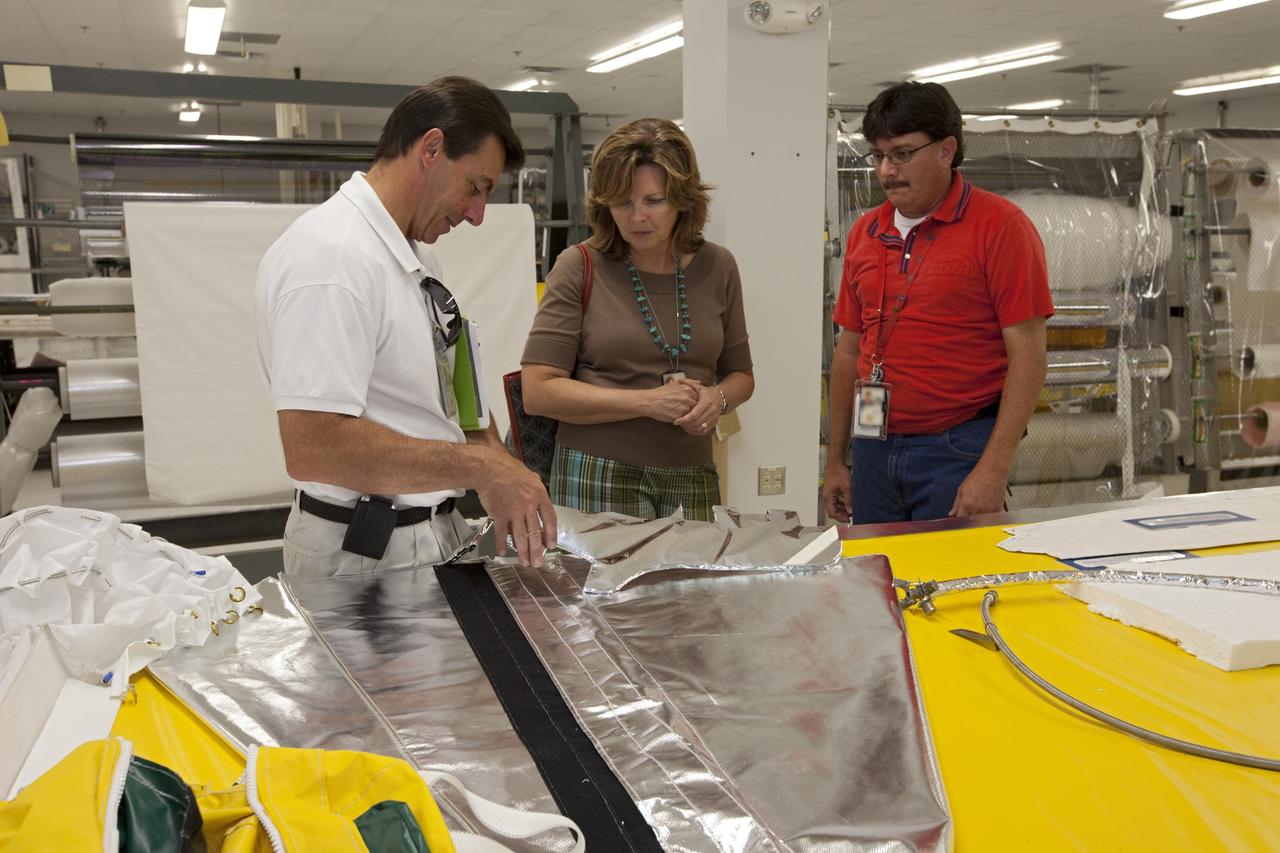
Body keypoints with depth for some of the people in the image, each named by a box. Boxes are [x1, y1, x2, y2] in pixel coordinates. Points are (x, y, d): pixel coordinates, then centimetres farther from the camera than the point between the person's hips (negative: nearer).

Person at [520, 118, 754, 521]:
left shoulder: (716, 266, 6)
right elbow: (538, 390, -10)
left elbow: (740, 374, 17)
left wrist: (717, 397, -7)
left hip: (692, 476, 4)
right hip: (600, 475, -3)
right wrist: (647, 402, -16)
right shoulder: (580, 267, -5)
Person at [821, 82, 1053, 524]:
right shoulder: (865, 233, 9)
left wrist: (994, 470, -18)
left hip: (957, 452, -5)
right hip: (873, 451, 5)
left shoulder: (1000, 225, -7)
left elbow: (1027, 355, -11)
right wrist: (835, 461, 12)